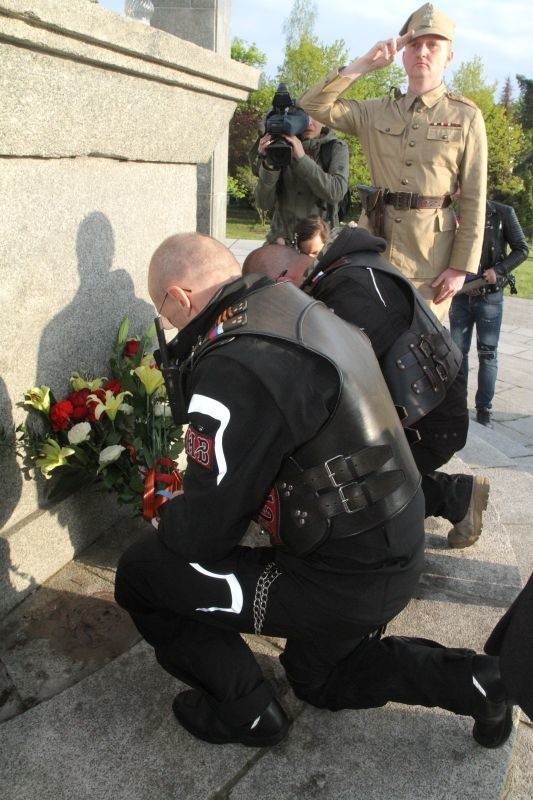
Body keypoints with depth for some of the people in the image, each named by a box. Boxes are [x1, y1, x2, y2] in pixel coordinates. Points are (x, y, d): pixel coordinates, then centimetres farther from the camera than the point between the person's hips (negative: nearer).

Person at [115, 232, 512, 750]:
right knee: (316, 679, 34)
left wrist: (167, 519, 3)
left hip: (340, 583, -9)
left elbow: (204, 528, -21)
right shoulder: (305, 311, 3)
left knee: (141, 573, 0)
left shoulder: (236, 369, -28)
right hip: (393, 556, 9)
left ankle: (245, 712, 15)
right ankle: (473, 681, 26)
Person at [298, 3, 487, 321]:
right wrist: (366, 63, -5)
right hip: (374, 241, 2)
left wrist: (461, 266, -8)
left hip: (430, 251, -2)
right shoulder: (377, 111, 9)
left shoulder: (466, 117, 2)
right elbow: (313, 105, 1)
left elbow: (474, 202, -2)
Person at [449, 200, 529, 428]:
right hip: (460, 295, 3)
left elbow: (522, 249, -2)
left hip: (489, 296, -3)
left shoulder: (503, 213, -6)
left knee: (487, 354, 5)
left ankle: (484, 410, 12)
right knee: (458, 351, 9)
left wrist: (499, 270, -16)